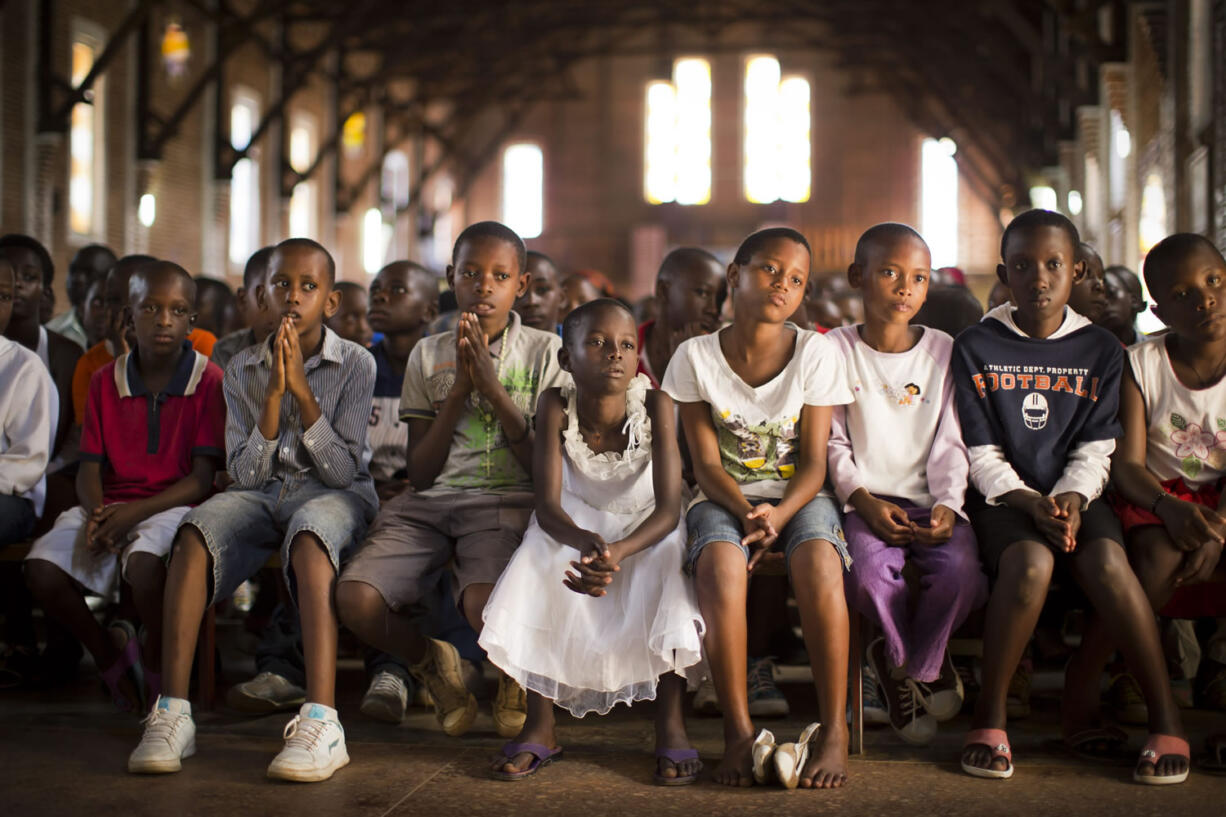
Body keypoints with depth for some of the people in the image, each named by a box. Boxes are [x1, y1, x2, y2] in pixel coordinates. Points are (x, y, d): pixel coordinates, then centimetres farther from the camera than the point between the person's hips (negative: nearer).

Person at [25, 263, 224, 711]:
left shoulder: (209, 381, 0)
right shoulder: (105, 381, 11)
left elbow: (203, 478, -7)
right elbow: (89, 469, 8)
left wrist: (136, 511, -20)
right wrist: (96, 513, -16)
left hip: (173, 504, -4)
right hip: (111, 504, 4)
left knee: (145, 561, -38)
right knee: (41, 568, -23)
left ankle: (156, 663, -8)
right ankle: (109, 655, 4)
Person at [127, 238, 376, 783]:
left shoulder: (355, 364, -1)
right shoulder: (243, 370, 7)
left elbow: (344, 471, -9)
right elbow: (244, 475, 0)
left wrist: (303, 390, -16)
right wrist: (273, 396, -11)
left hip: (332, 493, -3)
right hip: (261, 493, 3)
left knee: (308, 535, -40)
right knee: (195, 529, -31)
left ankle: (321, 722, -49)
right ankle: (171, 713, -34)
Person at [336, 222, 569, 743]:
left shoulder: (545, 352, 7)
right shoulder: (428, 355, 14)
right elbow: (420, 474, 8)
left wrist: (491, 385, -8)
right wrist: (458, 390, -4)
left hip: (505, 503, -3)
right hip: (429, 503, 3)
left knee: (486, 606, -35)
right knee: (354, 598, -25)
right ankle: (432, 664, 8)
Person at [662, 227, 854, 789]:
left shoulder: (815, 352, -3)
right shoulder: (696, 356, -2)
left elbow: (814, 463, -4)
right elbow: (706, 463, -3)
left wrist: (778, 515, -23)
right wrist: (746, 512, -21)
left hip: (797, 495, 0)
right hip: (725, 497, 0)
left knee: (819, 563, -34)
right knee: (721, 564, -35)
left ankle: (833, 729, -26)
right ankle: (738, 731, -27)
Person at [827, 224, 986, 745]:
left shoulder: (944, 351, 10)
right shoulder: (836, 350, 5)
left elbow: (951, 442, 7)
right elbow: (831, 442, 2)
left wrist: (947, 504, -10)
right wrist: (864, 501, -13)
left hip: (930, 500, 2)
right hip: (865, 501, -1)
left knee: (961, 571, -29)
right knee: (869, 571, -34)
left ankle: (904, 664, 0)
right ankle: (930, 665, -3)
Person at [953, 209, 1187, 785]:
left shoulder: (1100, 351, 9)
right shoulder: (975, 349, 4)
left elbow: (1096, 448, 5)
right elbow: (981, 453, -1)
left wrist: (1071, 499, -15)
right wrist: (1029, 502, -16)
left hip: (1074, 494, 2)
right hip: (1003, 496, -2)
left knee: (1107, 564, -31)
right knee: (1031, 562, -34)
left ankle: (1165, 718, -22)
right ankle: (988, 717, -21)